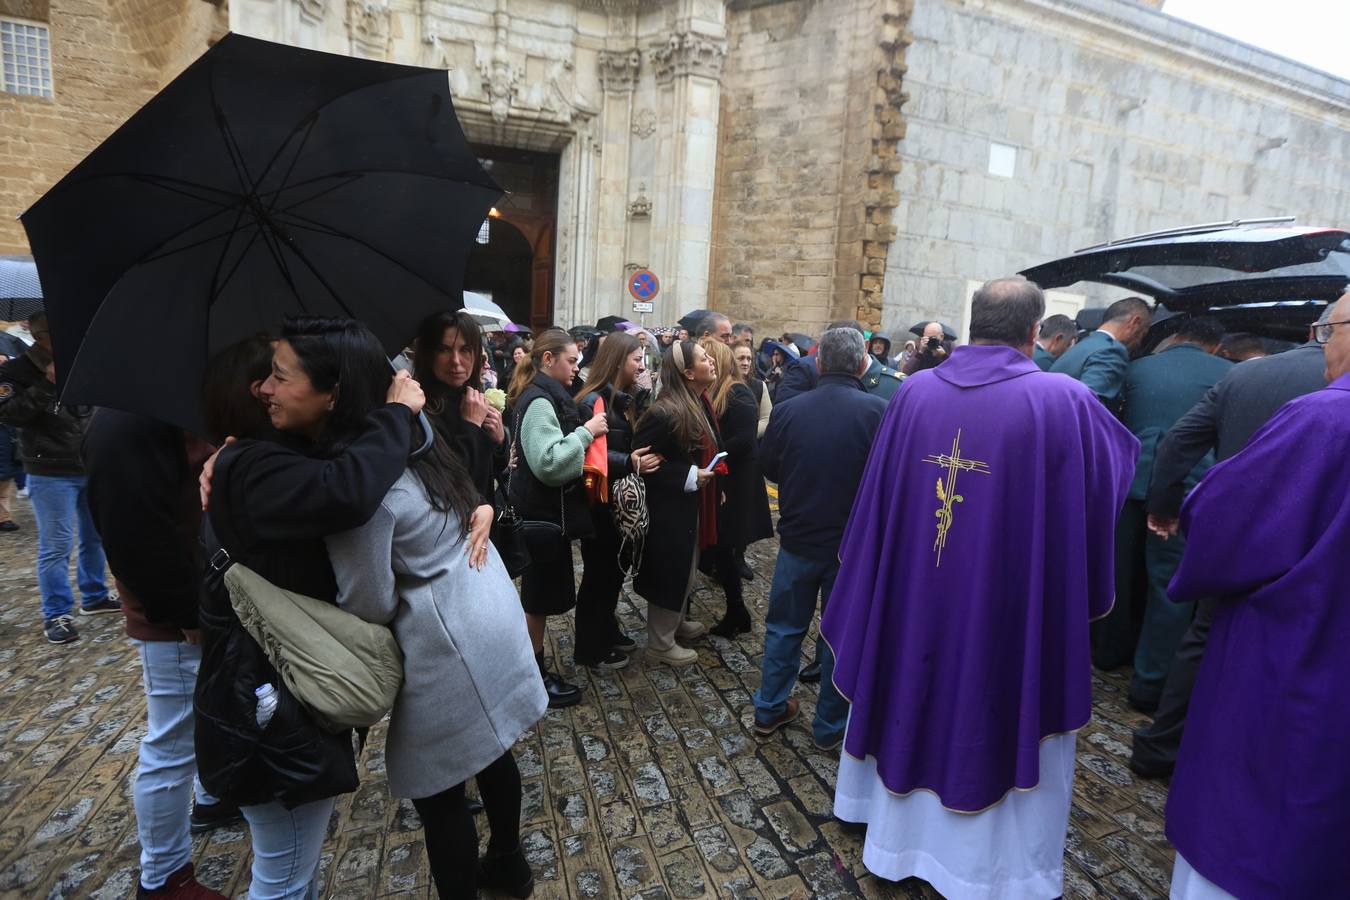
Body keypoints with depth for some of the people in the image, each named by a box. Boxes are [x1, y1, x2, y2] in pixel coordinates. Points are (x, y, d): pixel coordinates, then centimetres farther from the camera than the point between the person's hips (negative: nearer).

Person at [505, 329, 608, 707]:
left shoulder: (544, 395, 11)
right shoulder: (540, 401, -20)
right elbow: (549, 463, -29)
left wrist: (584, 434, 8)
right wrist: (586, 431, -24)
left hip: (548, 509, 10)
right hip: (544, 512, -10)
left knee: (542, 593, 18)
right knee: (542, 595, 3)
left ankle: (535, 669, 32)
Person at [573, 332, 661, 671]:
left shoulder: (628, 398, 9)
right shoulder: (593, 401, -18)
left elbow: (638, 443, 4)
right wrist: (629, 462, -32)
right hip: (598, 501, -8)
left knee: (615, 568, 18)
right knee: (598, 572, 4)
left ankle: (607, 631, 36)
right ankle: (589, 648, 19)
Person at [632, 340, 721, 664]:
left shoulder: (700, 403, 3)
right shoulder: (664, 412, -26)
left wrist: (711, 471, 4)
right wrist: (688, 477, -22)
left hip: (693, 503, 9)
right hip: (670, 506, -9)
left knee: (684, 567, 23)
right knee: (669, 570, 5)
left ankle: (677, 623, 43)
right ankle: (660, 643, 22)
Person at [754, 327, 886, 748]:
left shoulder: (788, 411, -10)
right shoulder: (877, 410, -18)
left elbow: (769, 468, 3)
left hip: (798, 538, 2)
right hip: (853, 543, -2)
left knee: (785, 627, 18)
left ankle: (769, 710, 32)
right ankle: (830, 726, 27)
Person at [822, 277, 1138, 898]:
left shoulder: (915, 391, -6)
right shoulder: (1062, 401, -15)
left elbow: (877, 500, 1)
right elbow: (1125, 459, 5)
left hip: (915, 599, 4)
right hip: (1011, 613, -3)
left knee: (914, 704, 22)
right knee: (1008, 724, 16)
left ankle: (898, 833, 42)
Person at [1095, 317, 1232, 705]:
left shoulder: (1136, 368, 9)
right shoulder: (1228, 375, 1)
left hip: (1127, 481, 4)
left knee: (1120, 572, 18)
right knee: (1170, 584, 5)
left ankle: (1110, 649, 36)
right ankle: (1150, 682, 10)